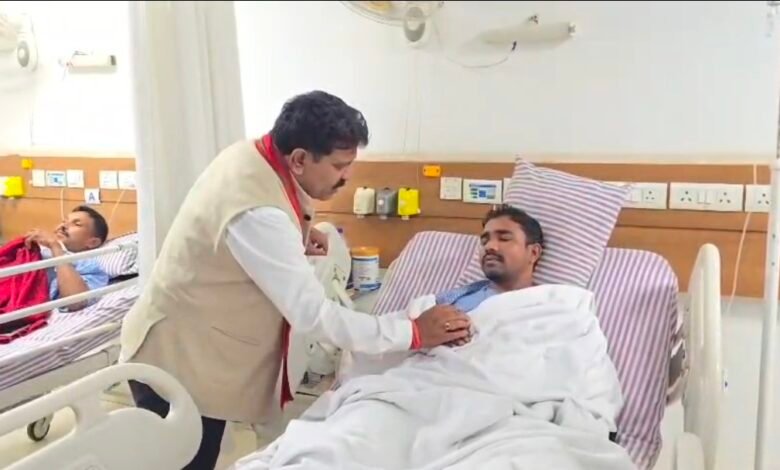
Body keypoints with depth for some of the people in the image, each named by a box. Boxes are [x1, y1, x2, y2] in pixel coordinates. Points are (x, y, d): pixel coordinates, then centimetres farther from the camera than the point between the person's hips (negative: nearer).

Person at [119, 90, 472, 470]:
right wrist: (413, 333, -25)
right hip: (178, 358, -9)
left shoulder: (254, 155, -4)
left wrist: (297, 237, -5)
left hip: (201, 347, 9)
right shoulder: (256, 213, -33)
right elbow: (313, 315, -31)